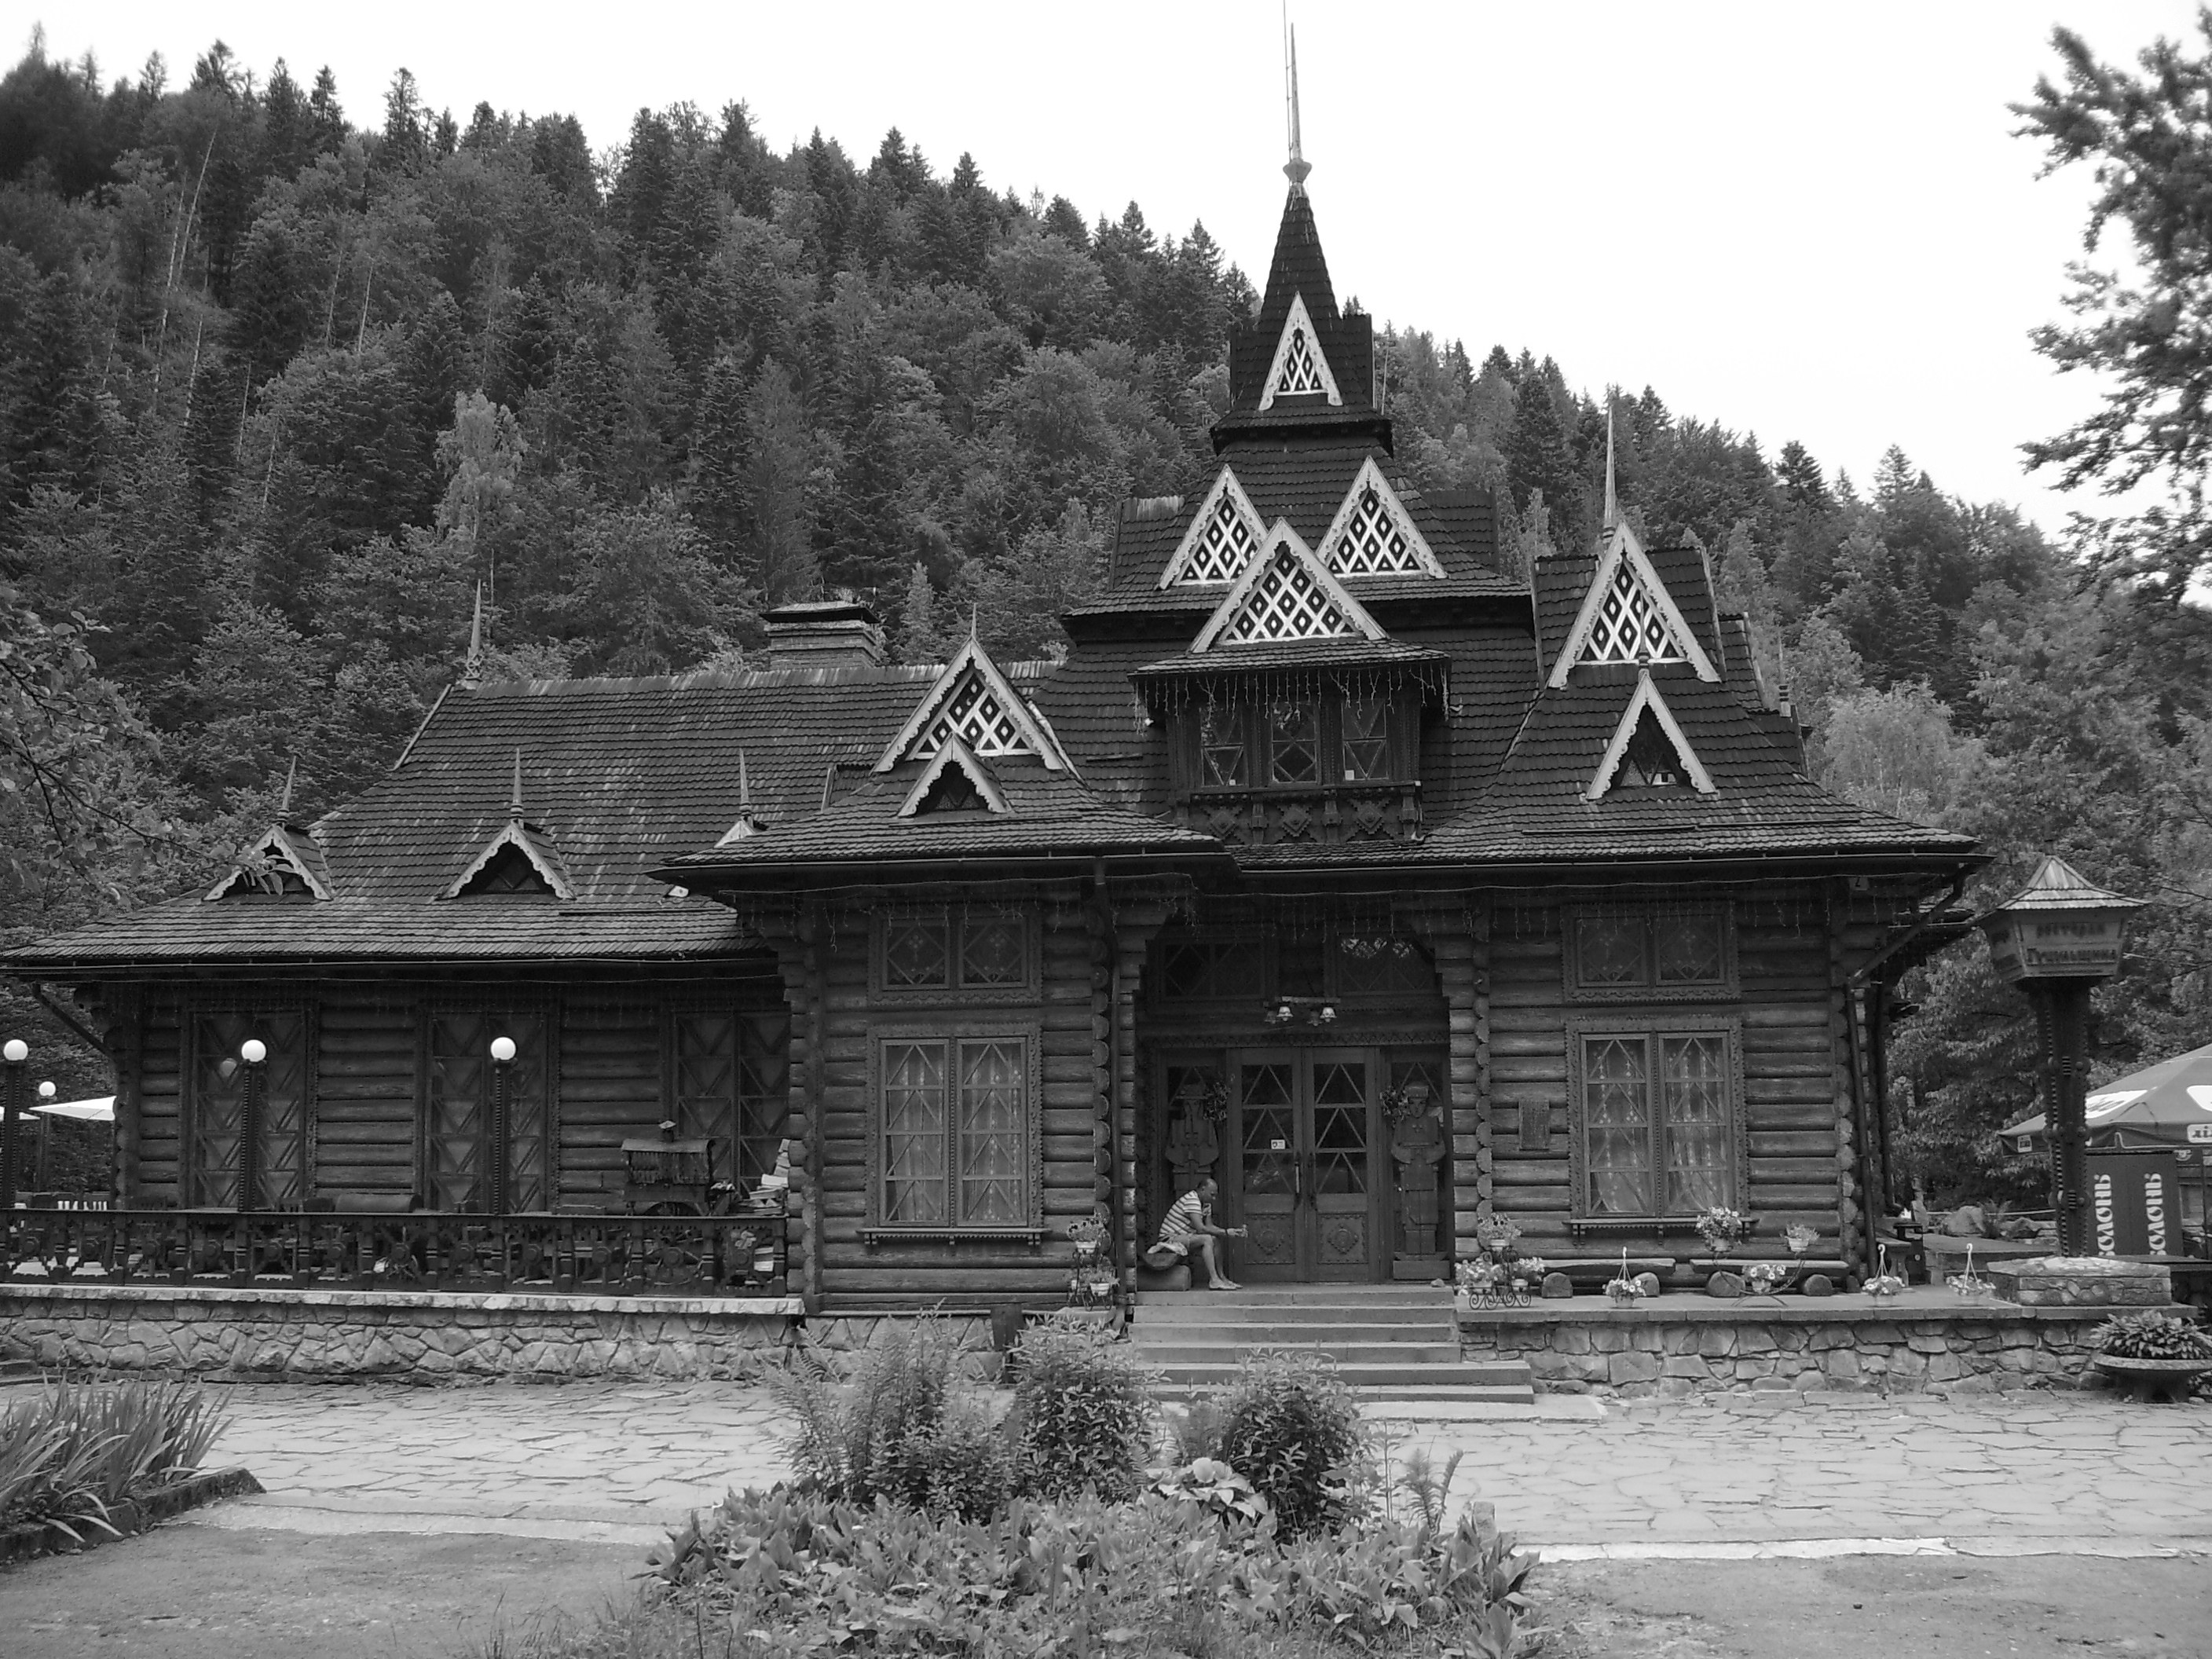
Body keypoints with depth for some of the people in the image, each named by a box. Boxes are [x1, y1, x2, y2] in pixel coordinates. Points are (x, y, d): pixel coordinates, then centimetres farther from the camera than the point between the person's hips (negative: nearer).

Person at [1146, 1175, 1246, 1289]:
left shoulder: (1206, 1204, 11)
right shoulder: (1191, 1200, -20)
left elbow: (1210, 1227, 9)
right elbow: (1201, 1229, -26)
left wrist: (1231, 1232, -5)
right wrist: (1225, 1232, -22)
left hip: (1184, 1238, 10)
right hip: (1170, 1239, -10)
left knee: (1215, 1242, -1)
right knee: (1207, 1239, -26)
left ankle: (1221, 1278, -1)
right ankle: (1214, 1280, -30)